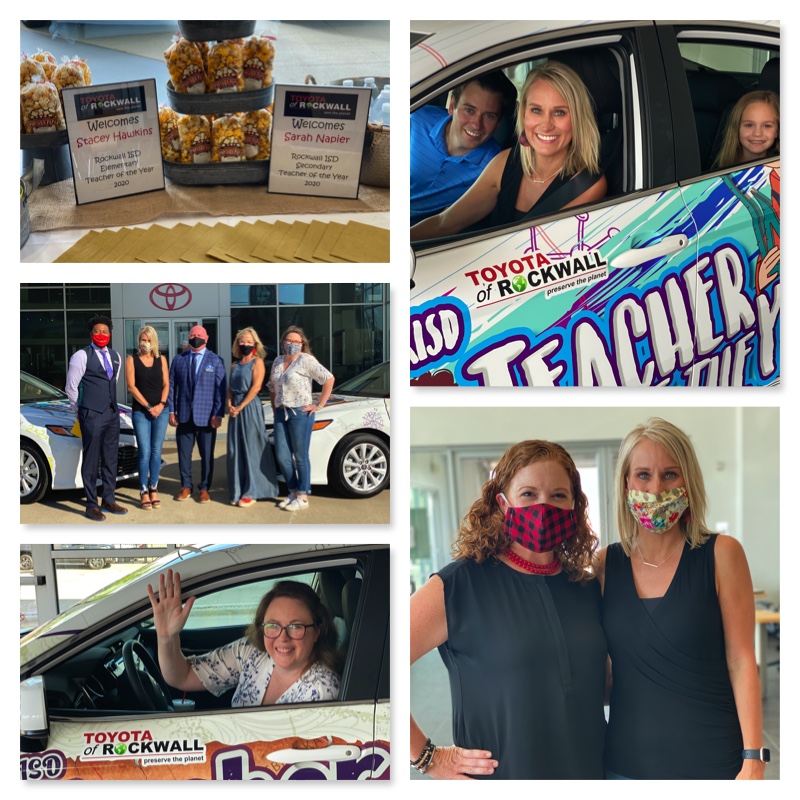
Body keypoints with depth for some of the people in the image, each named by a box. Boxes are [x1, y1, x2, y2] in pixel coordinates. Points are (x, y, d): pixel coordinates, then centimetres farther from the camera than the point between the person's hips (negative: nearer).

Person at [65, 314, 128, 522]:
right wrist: (82, 410, 4)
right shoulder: (81, 356, -7)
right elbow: (71, 388, -4)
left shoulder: (115, 357, 13)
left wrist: (112, 405, 17)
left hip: (112, 413, 6)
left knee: (110, 459, 11)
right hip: (92, 416, -6)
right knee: (91, 460, -3)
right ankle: (92, 505, 2)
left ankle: (109, 500, 20)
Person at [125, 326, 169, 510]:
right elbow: (131, 386, -5)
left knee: (156, 452, 4)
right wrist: (148, 407, -10)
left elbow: (166, 384, 7)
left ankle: (154, 489, 12)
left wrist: (161, 404, -9)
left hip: (161, 411, 2)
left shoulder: (161, 359, 9)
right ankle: (144, 492, 0)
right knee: (145, 452, -6)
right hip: (140, 412, -2)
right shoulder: (132, 360, 1)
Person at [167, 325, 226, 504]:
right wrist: (171, 411, 0)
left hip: (206, 416, -2)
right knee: (184, 453, 6)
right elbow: (172, 386, 8)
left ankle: (204, 488, 15)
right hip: (184, 415, 2)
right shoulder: (178, 360, 8)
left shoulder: (216, 361, 2)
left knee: (207, 454, 4)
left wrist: (218, 414, -9)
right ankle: (186, 486, 19)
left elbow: (221, 389, -2)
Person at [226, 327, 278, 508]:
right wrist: (230, 405, -5)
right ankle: (238, 491, 10)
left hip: (250, 407, -6)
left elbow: (256, 387, -12)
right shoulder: (235, 365, 16)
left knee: (251, 450, -5)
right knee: (236, 450, 5)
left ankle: (251, 492, -2)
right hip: (236, 409, 6)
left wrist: (241, 407, -13)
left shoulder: (257, 362, -3)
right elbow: (230, 388, 13)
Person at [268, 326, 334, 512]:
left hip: (300, 413, -7)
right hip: (281, 413, 7)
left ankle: (302, 497, 4)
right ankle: (293, 492, 17)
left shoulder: (306, 360, -7)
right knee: (282, 456, 4)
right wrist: (274, 407, 14)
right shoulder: (278, 361, 15)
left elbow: (328, 379, -11)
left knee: (300, 456, -3)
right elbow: (272, 387, 26)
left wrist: (319, 405, -11)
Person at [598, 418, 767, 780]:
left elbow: (741, 661, -7)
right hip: (627, 761, 3)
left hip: (710, 759, -3)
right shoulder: (605, 564, 3)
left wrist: (752, 759, -11)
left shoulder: (721, 554, -5)